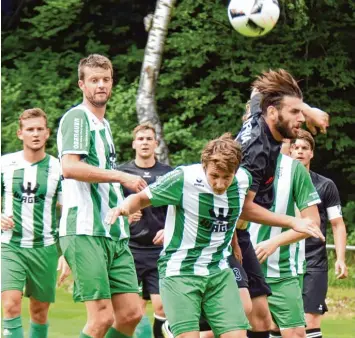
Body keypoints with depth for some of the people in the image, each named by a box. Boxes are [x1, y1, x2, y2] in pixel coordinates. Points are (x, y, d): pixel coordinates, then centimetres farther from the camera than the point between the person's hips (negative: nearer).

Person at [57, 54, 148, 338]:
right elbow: (69, 167, -21)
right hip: (85, 232, -9)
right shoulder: (77, 117, -5)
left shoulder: (104, 124, 22)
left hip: (114, 234, 9)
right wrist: (121, 177, -19)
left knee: (131, 313, 2)